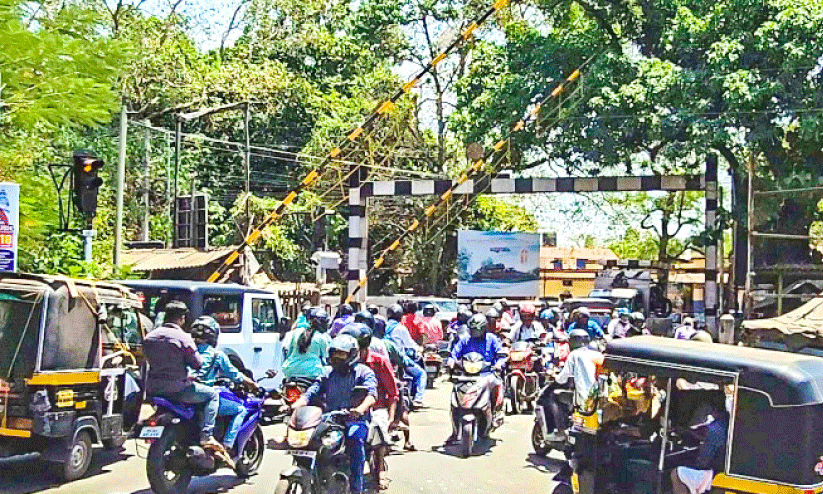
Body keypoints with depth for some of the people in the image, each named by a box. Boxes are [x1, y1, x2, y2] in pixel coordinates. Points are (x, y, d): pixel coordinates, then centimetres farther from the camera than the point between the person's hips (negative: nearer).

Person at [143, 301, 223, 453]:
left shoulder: (149, 337, 7)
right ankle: (207, 436, -7)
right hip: (176, 388, -7)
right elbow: (197, 364, -8)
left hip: (153, 389, 7)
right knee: (212, 394, 6)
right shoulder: (183, 338, -12)